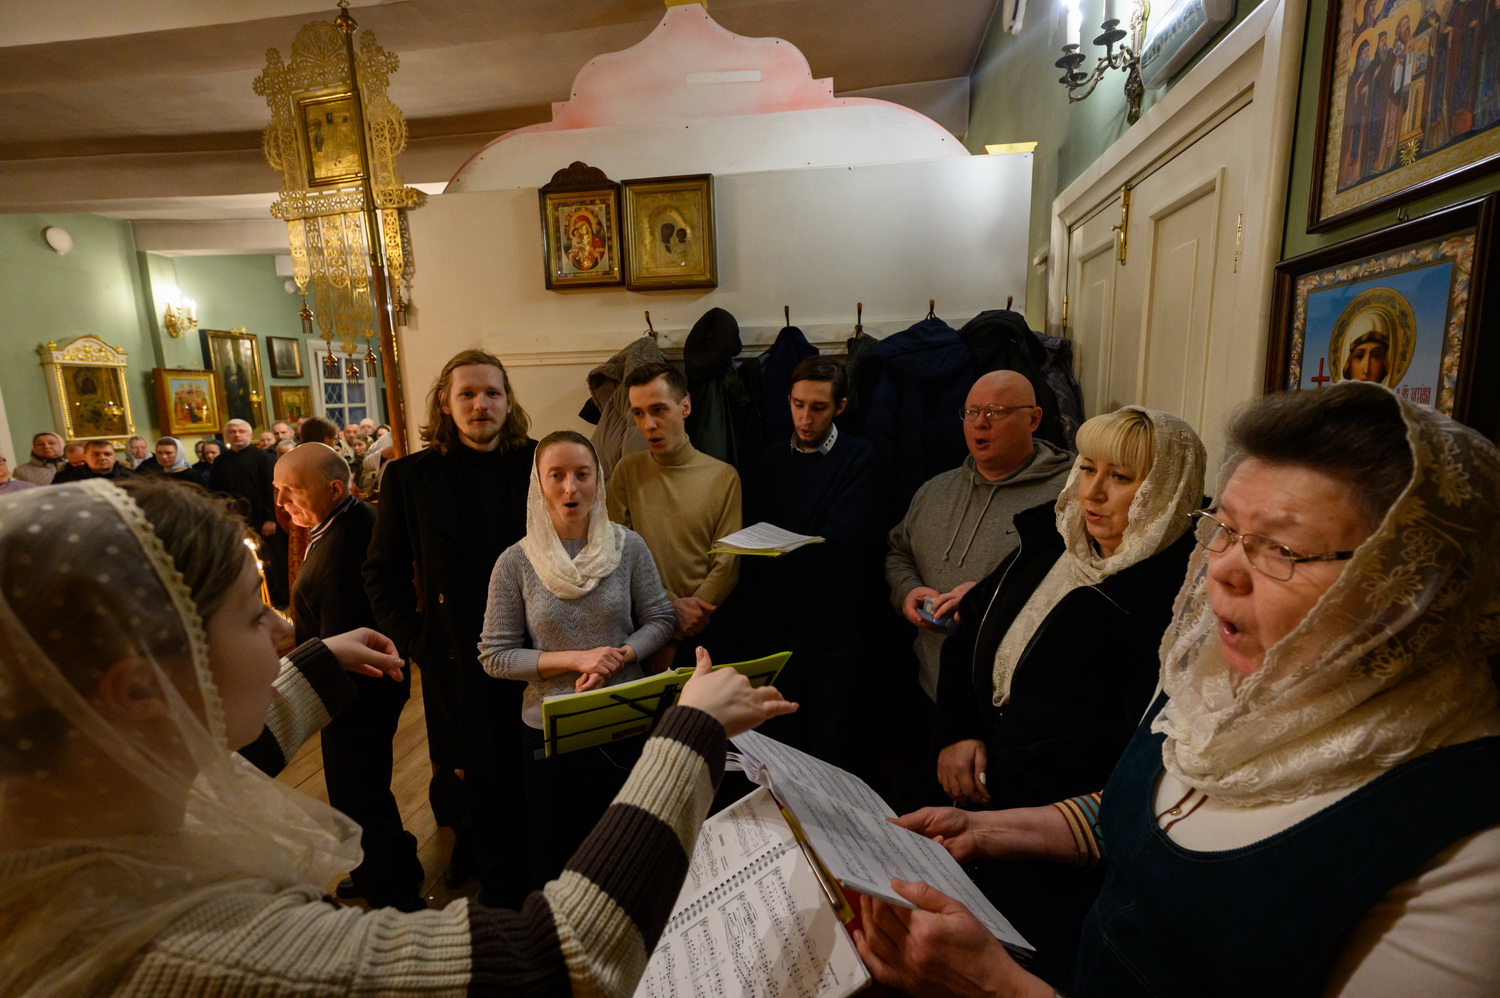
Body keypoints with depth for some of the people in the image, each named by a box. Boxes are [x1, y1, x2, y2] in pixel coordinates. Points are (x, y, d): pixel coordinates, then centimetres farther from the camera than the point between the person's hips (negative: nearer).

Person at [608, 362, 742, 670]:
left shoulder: (723, 476, -3)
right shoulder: (627, 470, 1)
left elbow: (727, 566, -7)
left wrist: (676, 636, -13)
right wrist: (671, 605, -12)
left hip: (702, 633, 0)